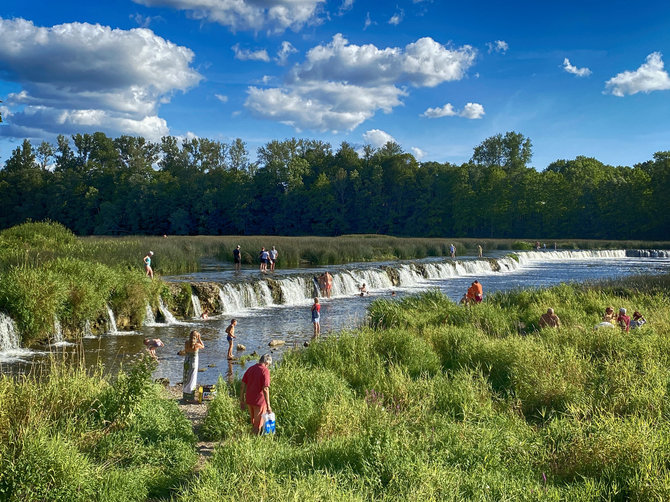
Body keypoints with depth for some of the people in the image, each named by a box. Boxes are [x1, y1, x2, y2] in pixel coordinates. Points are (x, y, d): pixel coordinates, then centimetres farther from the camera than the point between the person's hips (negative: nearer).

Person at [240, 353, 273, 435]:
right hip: (259, 401, -6)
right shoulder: (265, 371, -14)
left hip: (249, 400, 6)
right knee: (258, 425, 8)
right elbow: (265, 389, -22)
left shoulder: (250, 369, 6)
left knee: (253, 422, 23)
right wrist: (268, 406, -19)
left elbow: (242, 386, 6)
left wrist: (242, 401, 12)